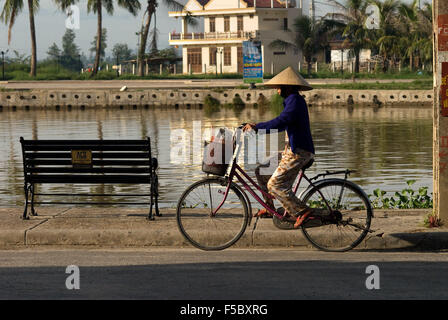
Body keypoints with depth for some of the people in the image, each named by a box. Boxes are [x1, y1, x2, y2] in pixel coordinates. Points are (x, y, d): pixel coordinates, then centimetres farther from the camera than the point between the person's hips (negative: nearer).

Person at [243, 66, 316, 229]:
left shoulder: (295, 100, -15)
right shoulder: (293, 100, 17)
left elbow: (280, 122, -26)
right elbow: (282, 124, 24)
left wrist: (256, 127, -21)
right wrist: (256, 126, 18)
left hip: (299, 153, -11)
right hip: (293, 149, 11)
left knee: (275, 184, -15)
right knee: (261, 171, 14)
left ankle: (301, 211, -13)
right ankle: (269, 208, 21)